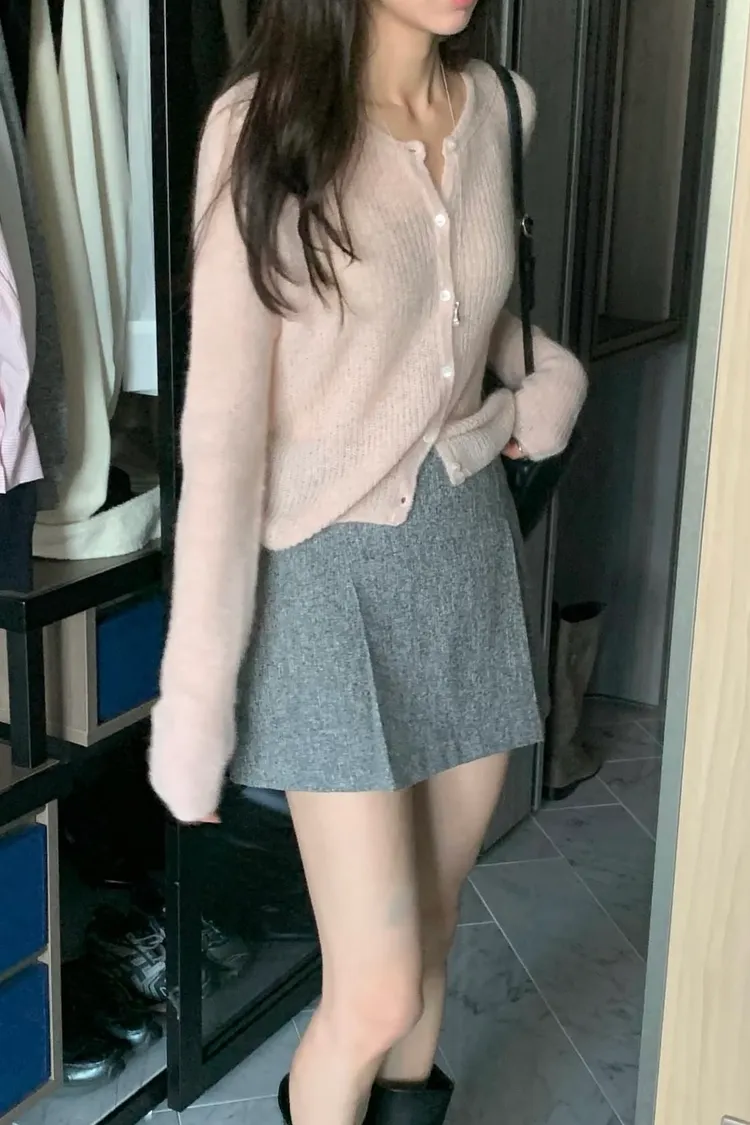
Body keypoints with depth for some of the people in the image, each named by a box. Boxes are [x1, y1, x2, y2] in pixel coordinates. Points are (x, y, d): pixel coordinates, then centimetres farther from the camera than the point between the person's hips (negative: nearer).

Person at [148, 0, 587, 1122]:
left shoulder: (495, 105, 3)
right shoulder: (267, 123, -15)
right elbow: (222, 429, -16)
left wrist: (552, 375, 2)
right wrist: (198, 691, -15)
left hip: (471, 543, 6)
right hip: (332, 566, -5)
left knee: (435, 912, 19)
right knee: (377, 994, -2)